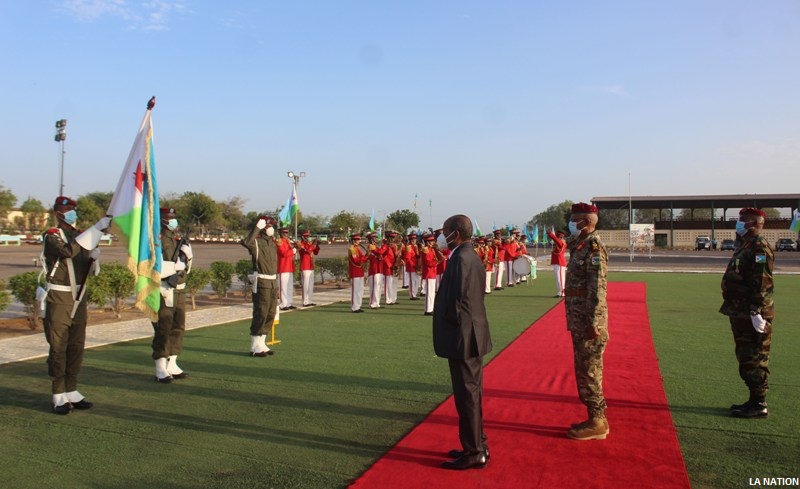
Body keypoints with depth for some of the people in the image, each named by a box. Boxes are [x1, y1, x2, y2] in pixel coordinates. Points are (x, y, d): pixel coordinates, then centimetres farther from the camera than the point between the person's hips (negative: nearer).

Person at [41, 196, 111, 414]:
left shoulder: (80, 235, 13)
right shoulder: (52, 236, -7)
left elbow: (92, 270, 15)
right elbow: (69, 250, -30)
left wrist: (94, 257, -8)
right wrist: (97, 228, -32)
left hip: (78, 296, 7)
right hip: (59, 298, -7)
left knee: (76, 346, 10)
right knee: (58, 347, -3)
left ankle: (72, 392, 19)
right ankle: (59, 396, 3)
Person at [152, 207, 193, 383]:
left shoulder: (178, 241, 15)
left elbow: (185, 269, 20)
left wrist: (188, 257, 1)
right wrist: (176, 265, -15)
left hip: (179, 291, 8)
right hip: (163, 292, -8)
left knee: (178, 329, 13)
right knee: (163, 330, -5)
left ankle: (172, 365, 23)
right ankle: (161, 369, 2)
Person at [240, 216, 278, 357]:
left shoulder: (272, 242, 14)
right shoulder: (256, 241, -10)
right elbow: (245, 242, -35)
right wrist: (257, 228, -27)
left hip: (273, 281, 8)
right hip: (261, 282, -8)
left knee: (270, 314, 12)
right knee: (260, 313, -6)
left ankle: (262, 344, 22)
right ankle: (255, 346, 4)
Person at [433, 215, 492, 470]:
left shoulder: (460, 259, -19)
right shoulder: (472, 256, 11)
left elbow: (458, 301, -23)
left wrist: (452, 326, -9)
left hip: (462, 337, -10)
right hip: (472, 336, 10)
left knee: (467, 396, 0)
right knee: (472, 393, 17)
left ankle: (473, 453, 10)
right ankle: (478, 445, 29)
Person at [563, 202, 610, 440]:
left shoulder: (593, 248, -16)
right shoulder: (581, 246, 13)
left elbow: (597, 289, -21)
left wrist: (593, 323, -23)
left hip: (589, 323, -10)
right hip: (579, 322, 10)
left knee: (590, 371, -1)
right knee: (584, 370, 15)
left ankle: (597, 423, 9)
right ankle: (595, 418, 25)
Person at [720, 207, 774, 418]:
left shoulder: (759, 247, -15)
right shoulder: (744, 245, 16)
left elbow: (762, 283, -22)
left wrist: (756, 312, -24)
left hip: (752, 315, -10)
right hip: (741, 313, 10)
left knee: (754, 359, -3)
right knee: (746, 357, 16)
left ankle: (759, 405, 5)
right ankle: (755, 401, 26)